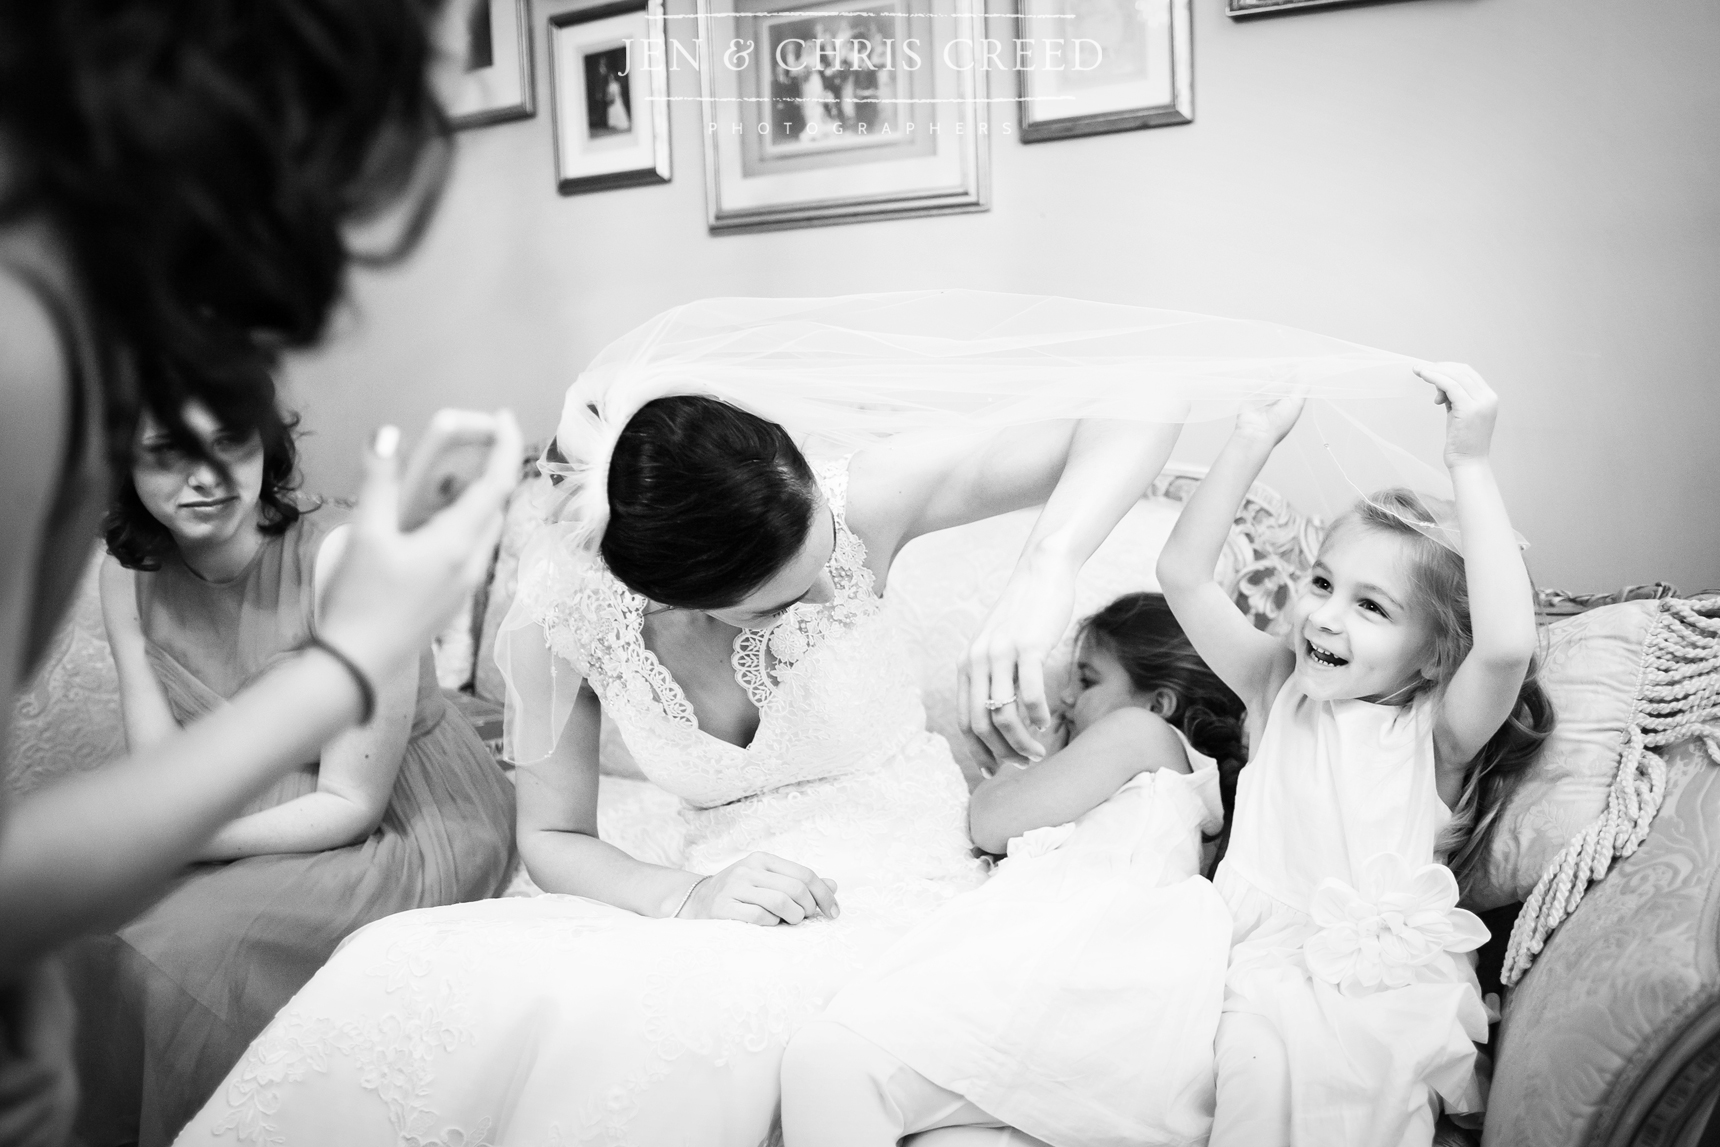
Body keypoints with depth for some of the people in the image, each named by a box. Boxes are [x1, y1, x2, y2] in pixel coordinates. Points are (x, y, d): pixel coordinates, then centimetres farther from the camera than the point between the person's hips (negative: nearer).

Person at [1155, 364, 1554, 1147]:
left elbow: (1506, 646, -22)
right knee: (1259, 1064, -25)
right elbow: (1182, 575, 6)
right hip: (1264, 958, 3)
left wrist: (1470, 468, -21)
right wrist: (1251, 443, -1)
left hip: (1384, 978, -2)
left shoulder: (1435, 730, 0)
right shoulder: (1280, 687, 12)